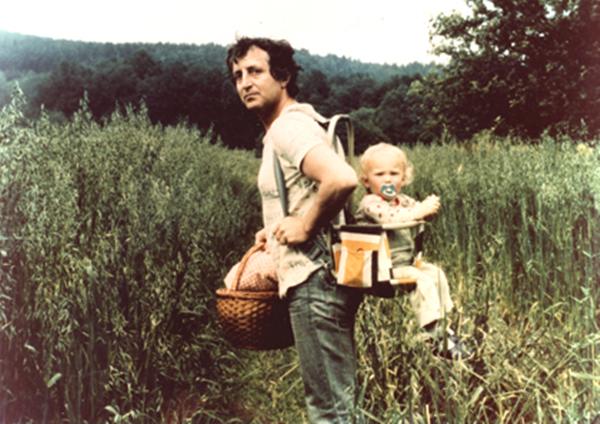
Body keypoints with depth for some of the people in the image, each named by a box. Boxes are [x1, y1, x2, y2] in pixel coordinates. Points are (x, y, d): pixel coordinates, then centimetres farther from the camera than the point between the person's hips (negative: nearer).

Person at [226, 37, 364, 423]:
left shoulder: (288, 128, -14)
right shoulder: (288, 126, 16)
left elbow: (343, 179, -32)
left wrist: (304, 225, -19)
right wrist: (278, 228, 17)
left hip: (314, 280, -10)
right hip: (322, 277, 10)